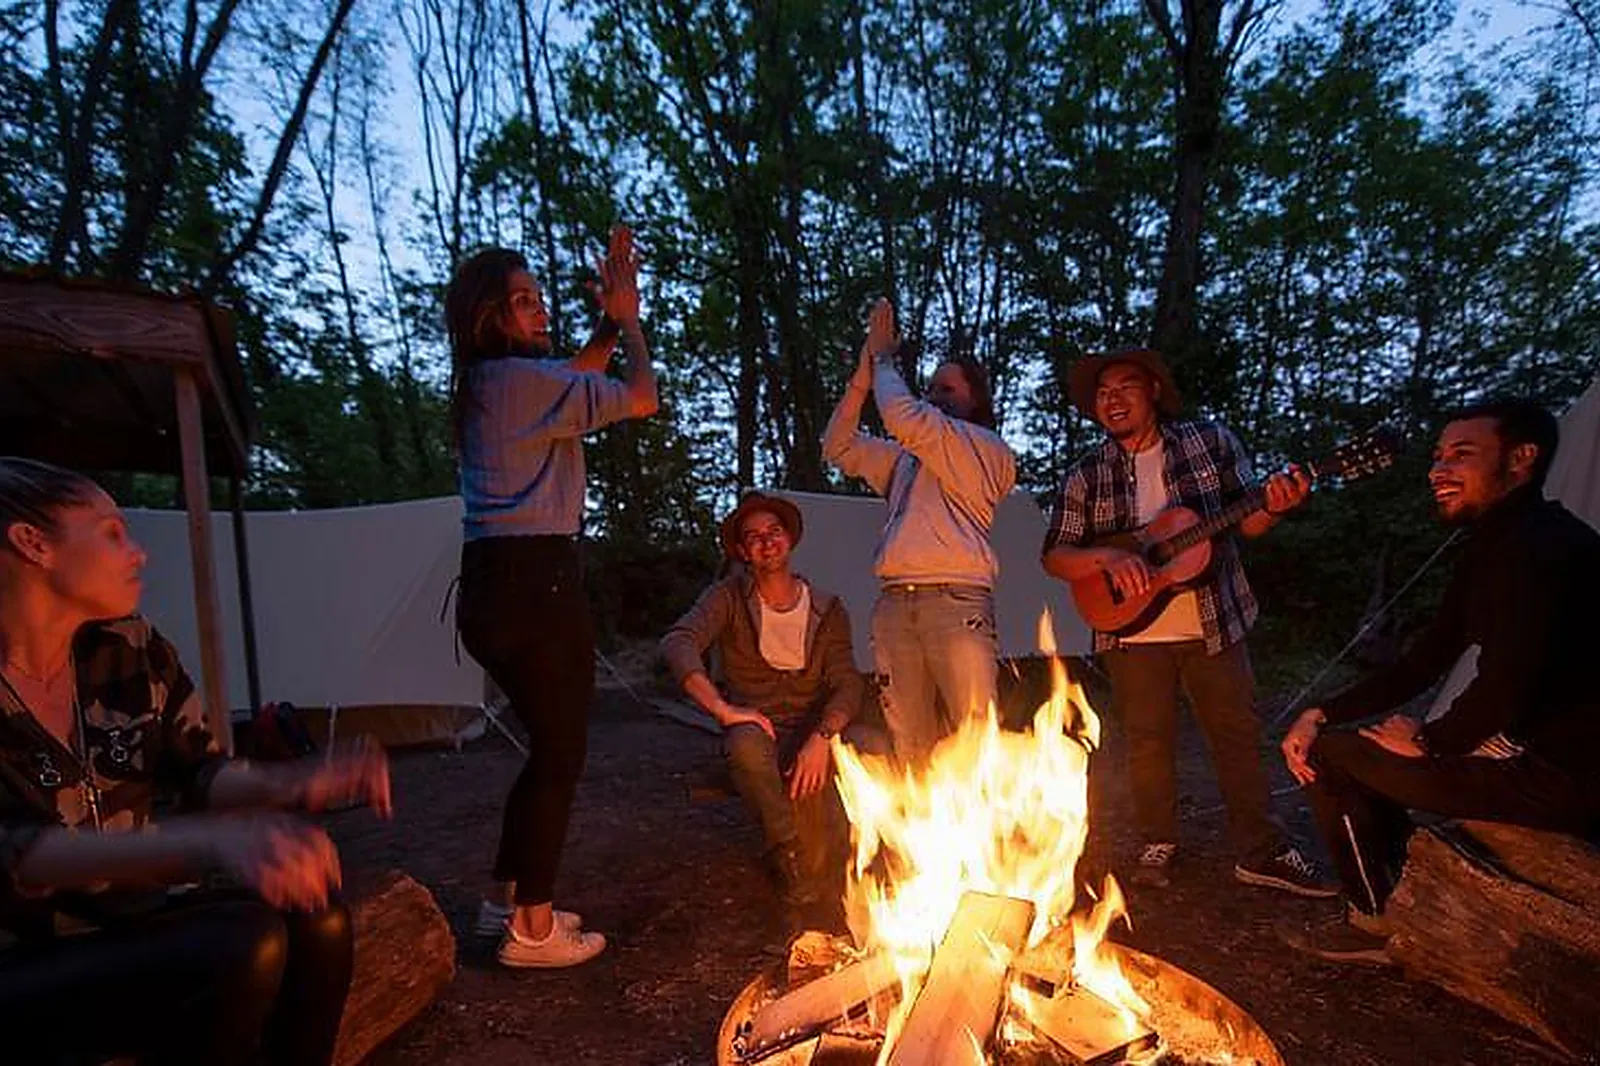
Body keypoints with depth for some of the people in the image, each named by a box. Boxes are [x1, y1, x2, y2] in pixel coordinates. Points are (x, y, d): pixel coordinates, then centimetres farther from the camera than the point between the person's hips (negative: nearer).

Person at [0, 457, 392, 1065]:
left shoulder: (134, 650, -1)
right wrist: (207, 843, -45)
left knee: (313, 919, -19)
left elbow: (196, 773, 5)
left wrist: (293, 785, -17)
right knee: (240, 945, -28)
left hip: (124, 918, 5)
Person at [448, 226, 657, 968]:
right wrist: (630, 317, 8)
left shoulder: (486, 385, 17)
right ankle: (533, 930, 13)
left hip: (498, 585, 10)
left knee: (548, 748, 19)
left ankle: (507, 902, 30)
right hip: (536, 581, -10)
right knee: (559, 756, 1)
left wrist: (611, 318, 26)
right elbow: (641, 398, -7)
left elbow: (578, 380, 31)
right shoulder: (523, 379, -12)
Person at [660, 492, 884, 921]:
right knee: (745, 744, -38)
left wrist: (821, 737, -24)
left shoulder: (827, 607, 5)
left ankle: (826, 863, -10)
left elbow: (847, 684, -4)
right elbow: (677, 644, -17)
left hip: (815, 732, 2)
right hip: (756, 728, -1)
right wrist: (722, 708, -30)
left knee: (873, 745, -30)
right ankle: (796, 864, -19)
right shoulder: (728, 598, 0)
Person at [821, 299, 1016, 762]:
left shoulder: (986, 448, 5)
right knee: (909, 747, 4)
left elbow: (905, 417, -9)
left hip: (956, 602, -6)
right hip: (893, 605, 6)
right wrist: (864, 371, 18)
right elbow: (838, 446, 24)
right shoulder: (906, 458, 28)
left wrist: (883, 359, 8)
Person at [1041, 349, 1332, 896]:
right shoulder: (1085, 477, -1)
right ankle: (1158, 843, 28)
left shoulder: (1212, 442, 1)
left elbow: (1245, 521, 5)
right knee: (1147, 743, 9)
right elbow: (1055, 557, -2)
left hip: (1213, 625, 1)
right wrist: (1107, 556, -21)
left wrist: (1275, 507, -17)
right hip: (1131, 631, 0)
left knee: (1239, 734, 9)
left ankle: (1262, 852, 25)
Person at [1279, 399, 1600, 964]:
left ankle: (1376, 924, 11)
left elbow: (1508, 688, -30)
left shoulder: (1544, 547, -21)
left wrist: (1427, 741, -10)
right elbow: (1423, 663, 13)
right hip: (1531, 752, 10)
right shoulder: (1491, 548, 11)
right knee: (1330, 736, 16)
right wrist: (1321, 714, 3)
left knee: (1332, 754, -9)